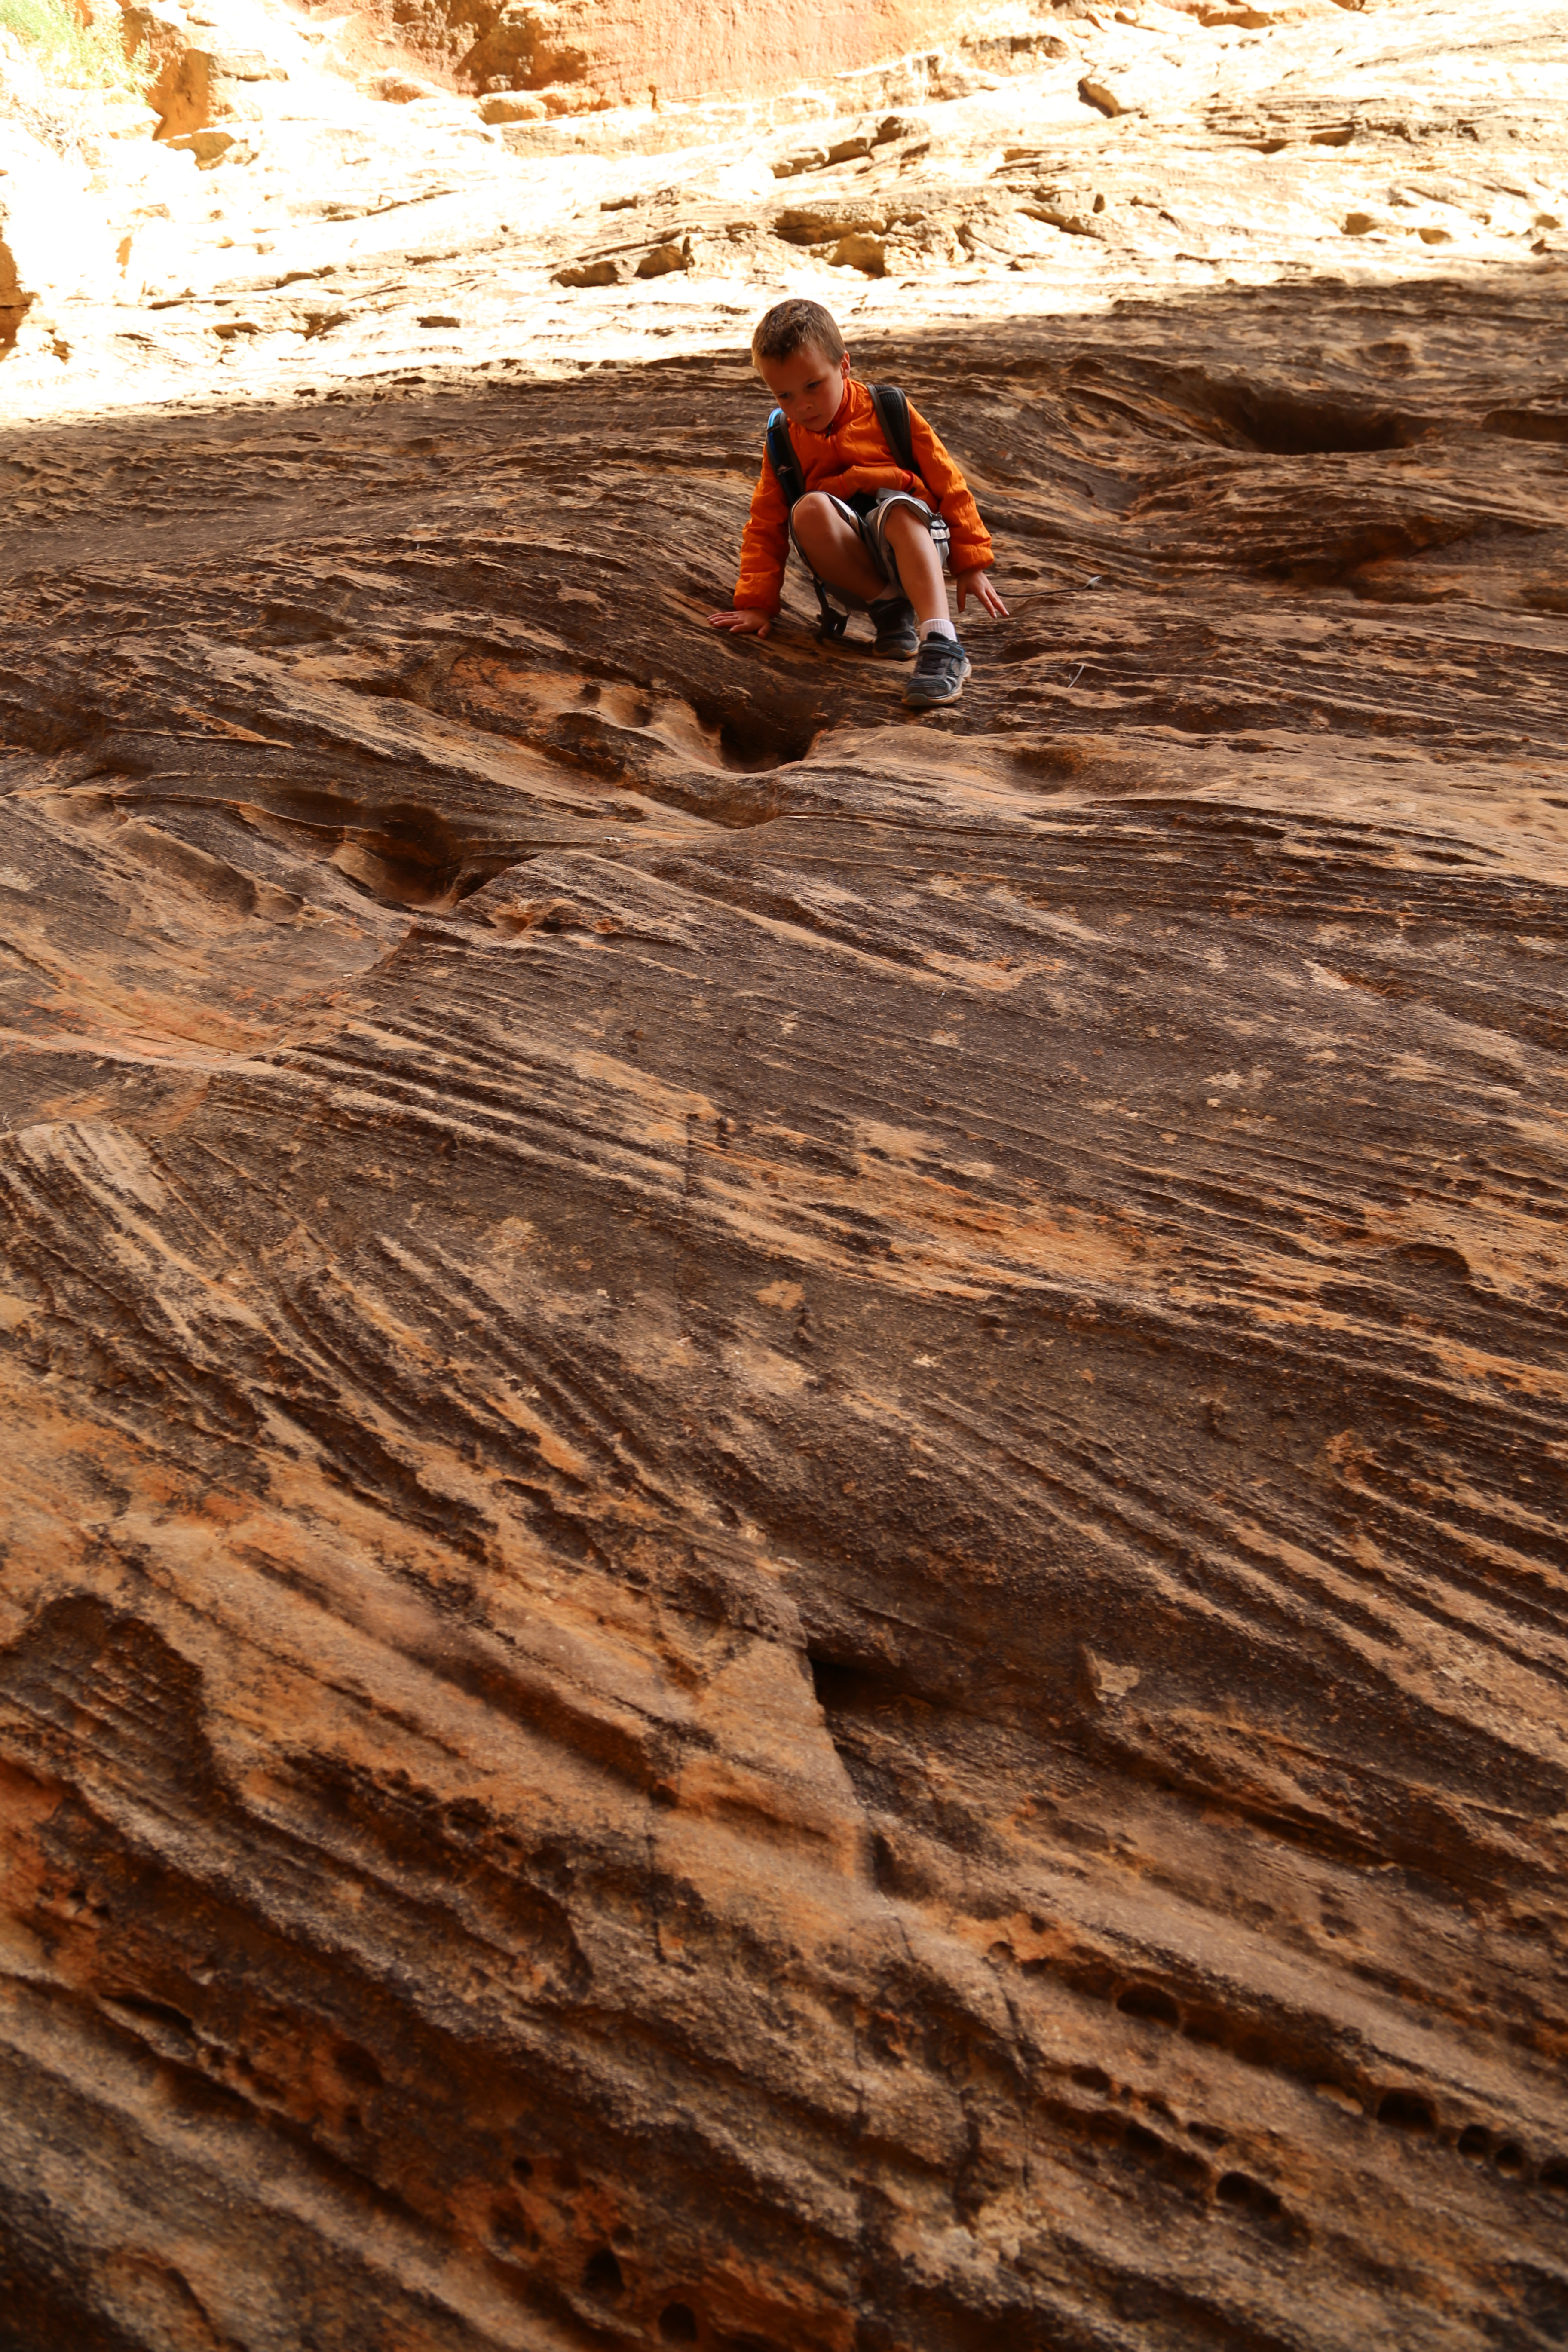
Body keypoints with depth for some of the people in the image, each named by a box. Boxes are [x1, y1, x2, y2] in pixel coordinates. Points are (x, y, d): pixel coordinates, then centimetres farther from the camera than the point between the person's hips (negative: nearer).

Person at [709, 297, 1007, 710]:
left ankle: (941, 643, -52)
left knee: (899, 509, -37)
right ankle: (889, 608, -20)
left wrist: (971, 563, 2)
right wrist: (758, 603, 2)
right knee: (809, 509, -30)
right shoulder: (785, 443, 12)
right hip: (846, 564, 2)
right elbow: (766, 525, 13)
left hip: (914, 540, -1)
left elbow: (948, 483, 6)